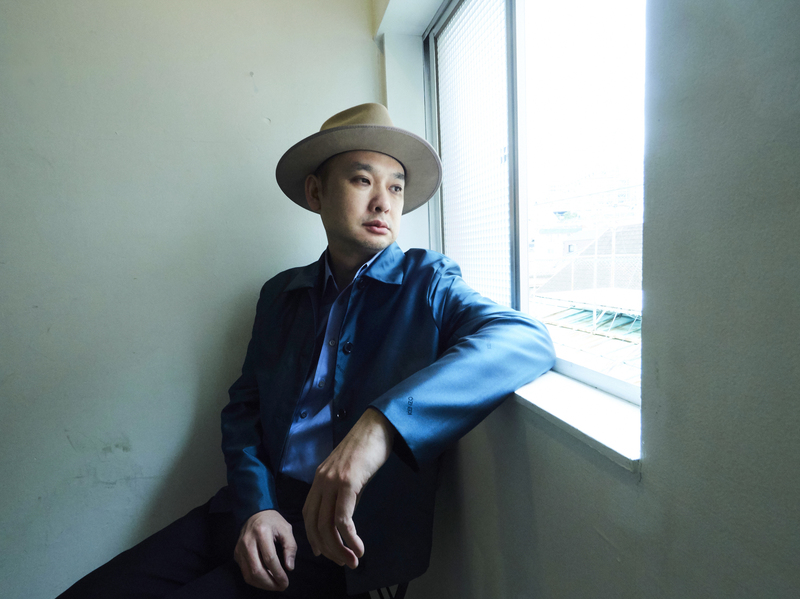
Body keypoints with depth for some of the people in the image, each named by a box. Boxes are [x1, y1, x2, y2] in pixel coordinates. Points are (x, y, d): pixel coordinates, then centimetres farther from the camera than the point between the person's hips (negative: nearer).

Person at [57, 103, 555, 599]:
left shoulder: (427, 284, -4)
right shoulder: (281, 293, 9)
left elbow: (528, 340, -21)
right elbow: (244, 406, 10)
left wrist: (382, 424, -34)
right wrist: (254, 504, -8)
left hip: (346, 538, -3)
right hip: (259, 510, 4)